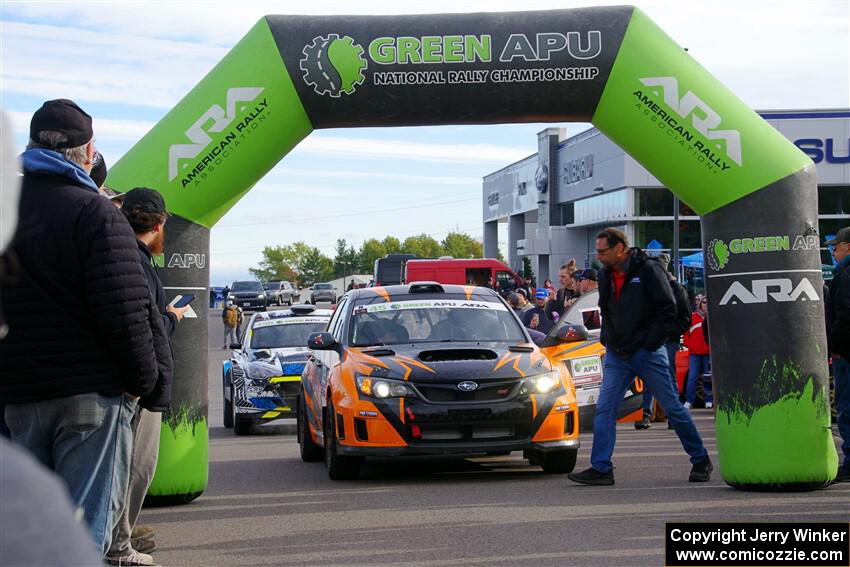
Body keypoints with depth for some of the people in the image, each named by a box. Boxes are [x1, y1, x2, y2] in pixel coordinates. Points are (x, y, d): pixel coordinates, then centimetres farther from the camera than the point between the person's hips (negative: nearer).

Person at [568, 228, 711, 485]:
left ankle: (701, 461, 16)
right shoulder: (605, 275, 10)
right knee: (604, 409, -5)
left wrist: (651, 343, -15)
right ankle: (601, 468, -3)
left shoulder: (648, 270, -9)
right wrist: (606, 338, 11)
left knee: (672, 407, 2)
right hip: (616, 355, 6)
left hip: (647, 353, -6)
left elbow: (668, 310, -11)